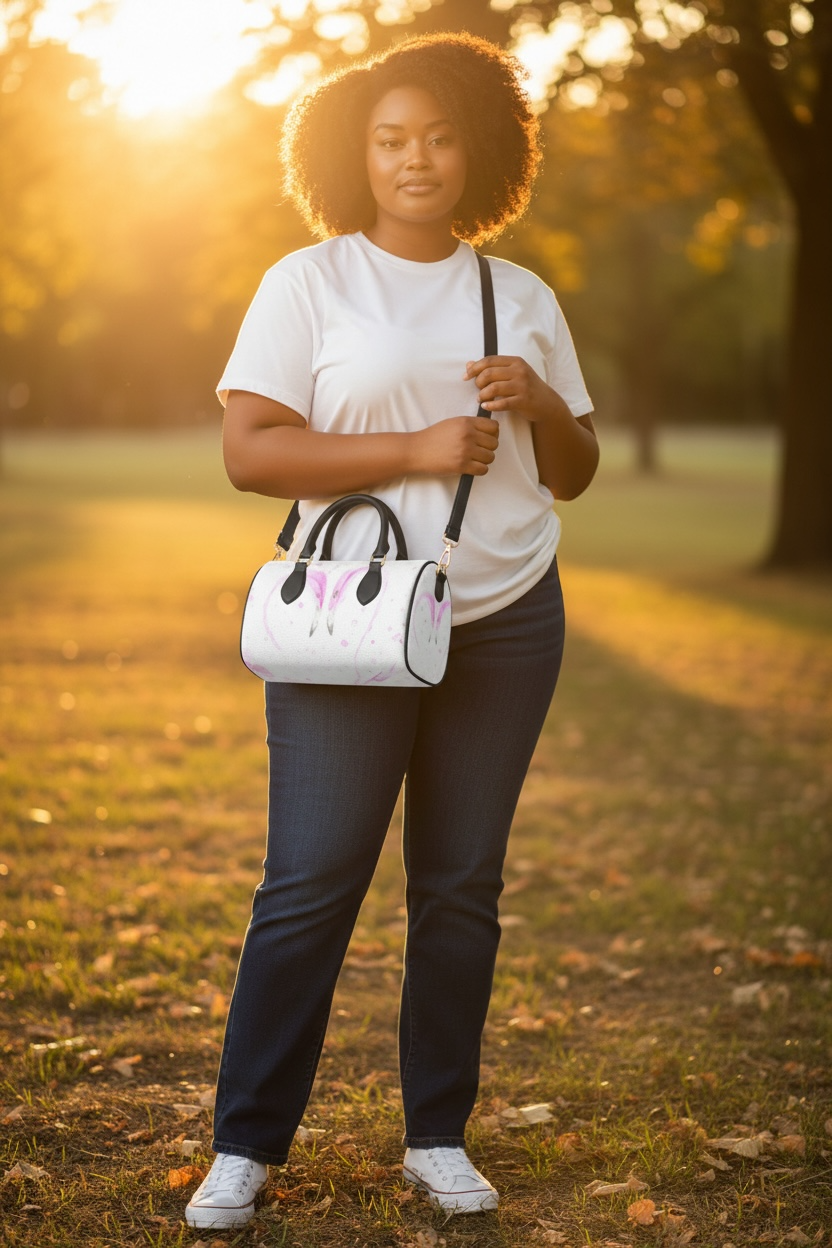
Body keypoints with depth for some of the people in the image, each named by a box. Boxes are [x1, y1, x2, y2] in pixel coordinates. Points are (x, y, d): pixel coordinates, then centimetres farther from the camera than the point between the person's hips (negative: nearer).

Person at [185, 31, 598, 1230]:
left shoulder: (524, 298, 13)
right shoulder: (308, 283, 1)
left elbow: (574, 474, 17)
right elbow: (249, 450, -9)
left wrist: (540, 402, -5)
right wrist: (416, 451, -16)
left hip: (507, 619, 4)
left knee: (462, 884, 6)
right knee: (310, 882, -5)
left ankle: (439, 1135, 18)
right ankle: (245, 1145, 8)